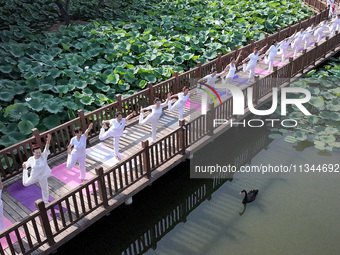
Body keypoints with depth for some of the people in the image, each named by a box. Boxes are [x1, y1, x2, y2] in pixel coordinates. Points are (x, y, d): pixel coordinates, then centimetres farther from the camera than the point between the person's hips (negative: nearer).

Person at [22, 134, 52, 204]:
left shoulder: (43, 156, -28)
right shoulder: (31, 159, -23)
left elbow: (46, 149, -48)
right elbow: (26, 164, 2)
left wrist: (48, 142, -63)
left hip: (43, 176, -1)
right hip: (34, 176, 1)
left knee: (45, 189, 16)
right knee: (25, 183, 27)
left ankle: (46, 201, 44)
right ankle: (25, 172, 57)